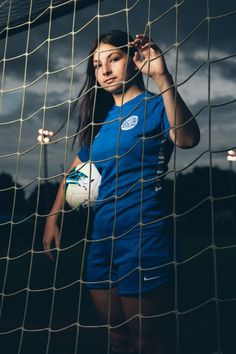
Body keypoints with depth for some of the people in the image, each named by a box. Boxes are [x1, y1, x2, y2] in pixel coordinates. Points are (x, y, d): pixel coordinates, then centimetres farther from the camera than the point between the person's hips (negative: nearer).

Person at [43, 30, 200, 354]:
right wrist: (52, 218, 14)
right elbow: (76, 170, 21)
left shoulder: (154, 106, -4)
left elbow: (187, 139, -27)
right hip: (102, 233, 7)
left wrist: (162, 77, -35)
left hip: (142, 232, -6)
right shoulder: (100, 117, 14)